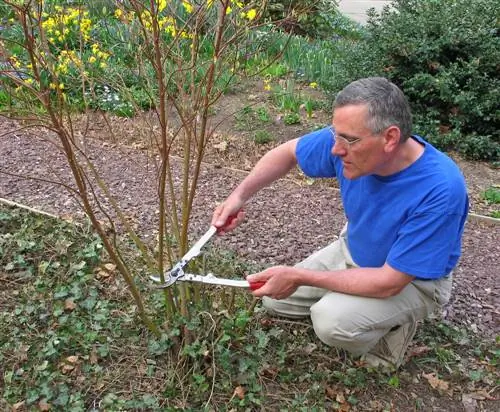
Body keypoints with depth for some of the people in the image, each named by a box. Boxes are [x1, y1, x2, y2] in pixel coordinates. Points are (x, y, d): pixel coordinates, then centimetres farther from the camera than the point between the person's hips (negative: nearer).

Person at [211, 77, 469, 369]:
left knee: (332, 320, -30)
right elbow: (288, 153, -3)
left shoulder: (441, 190, -37)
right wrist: (240, 195, -17)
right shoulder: (349, 139, -21)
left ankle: (396, 323, 1)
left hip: (412, 280, -5)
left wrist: (299, 277, -29)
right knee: (276, 297, 3)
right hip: (353, 252, 6)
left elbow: (390, 282, -33)